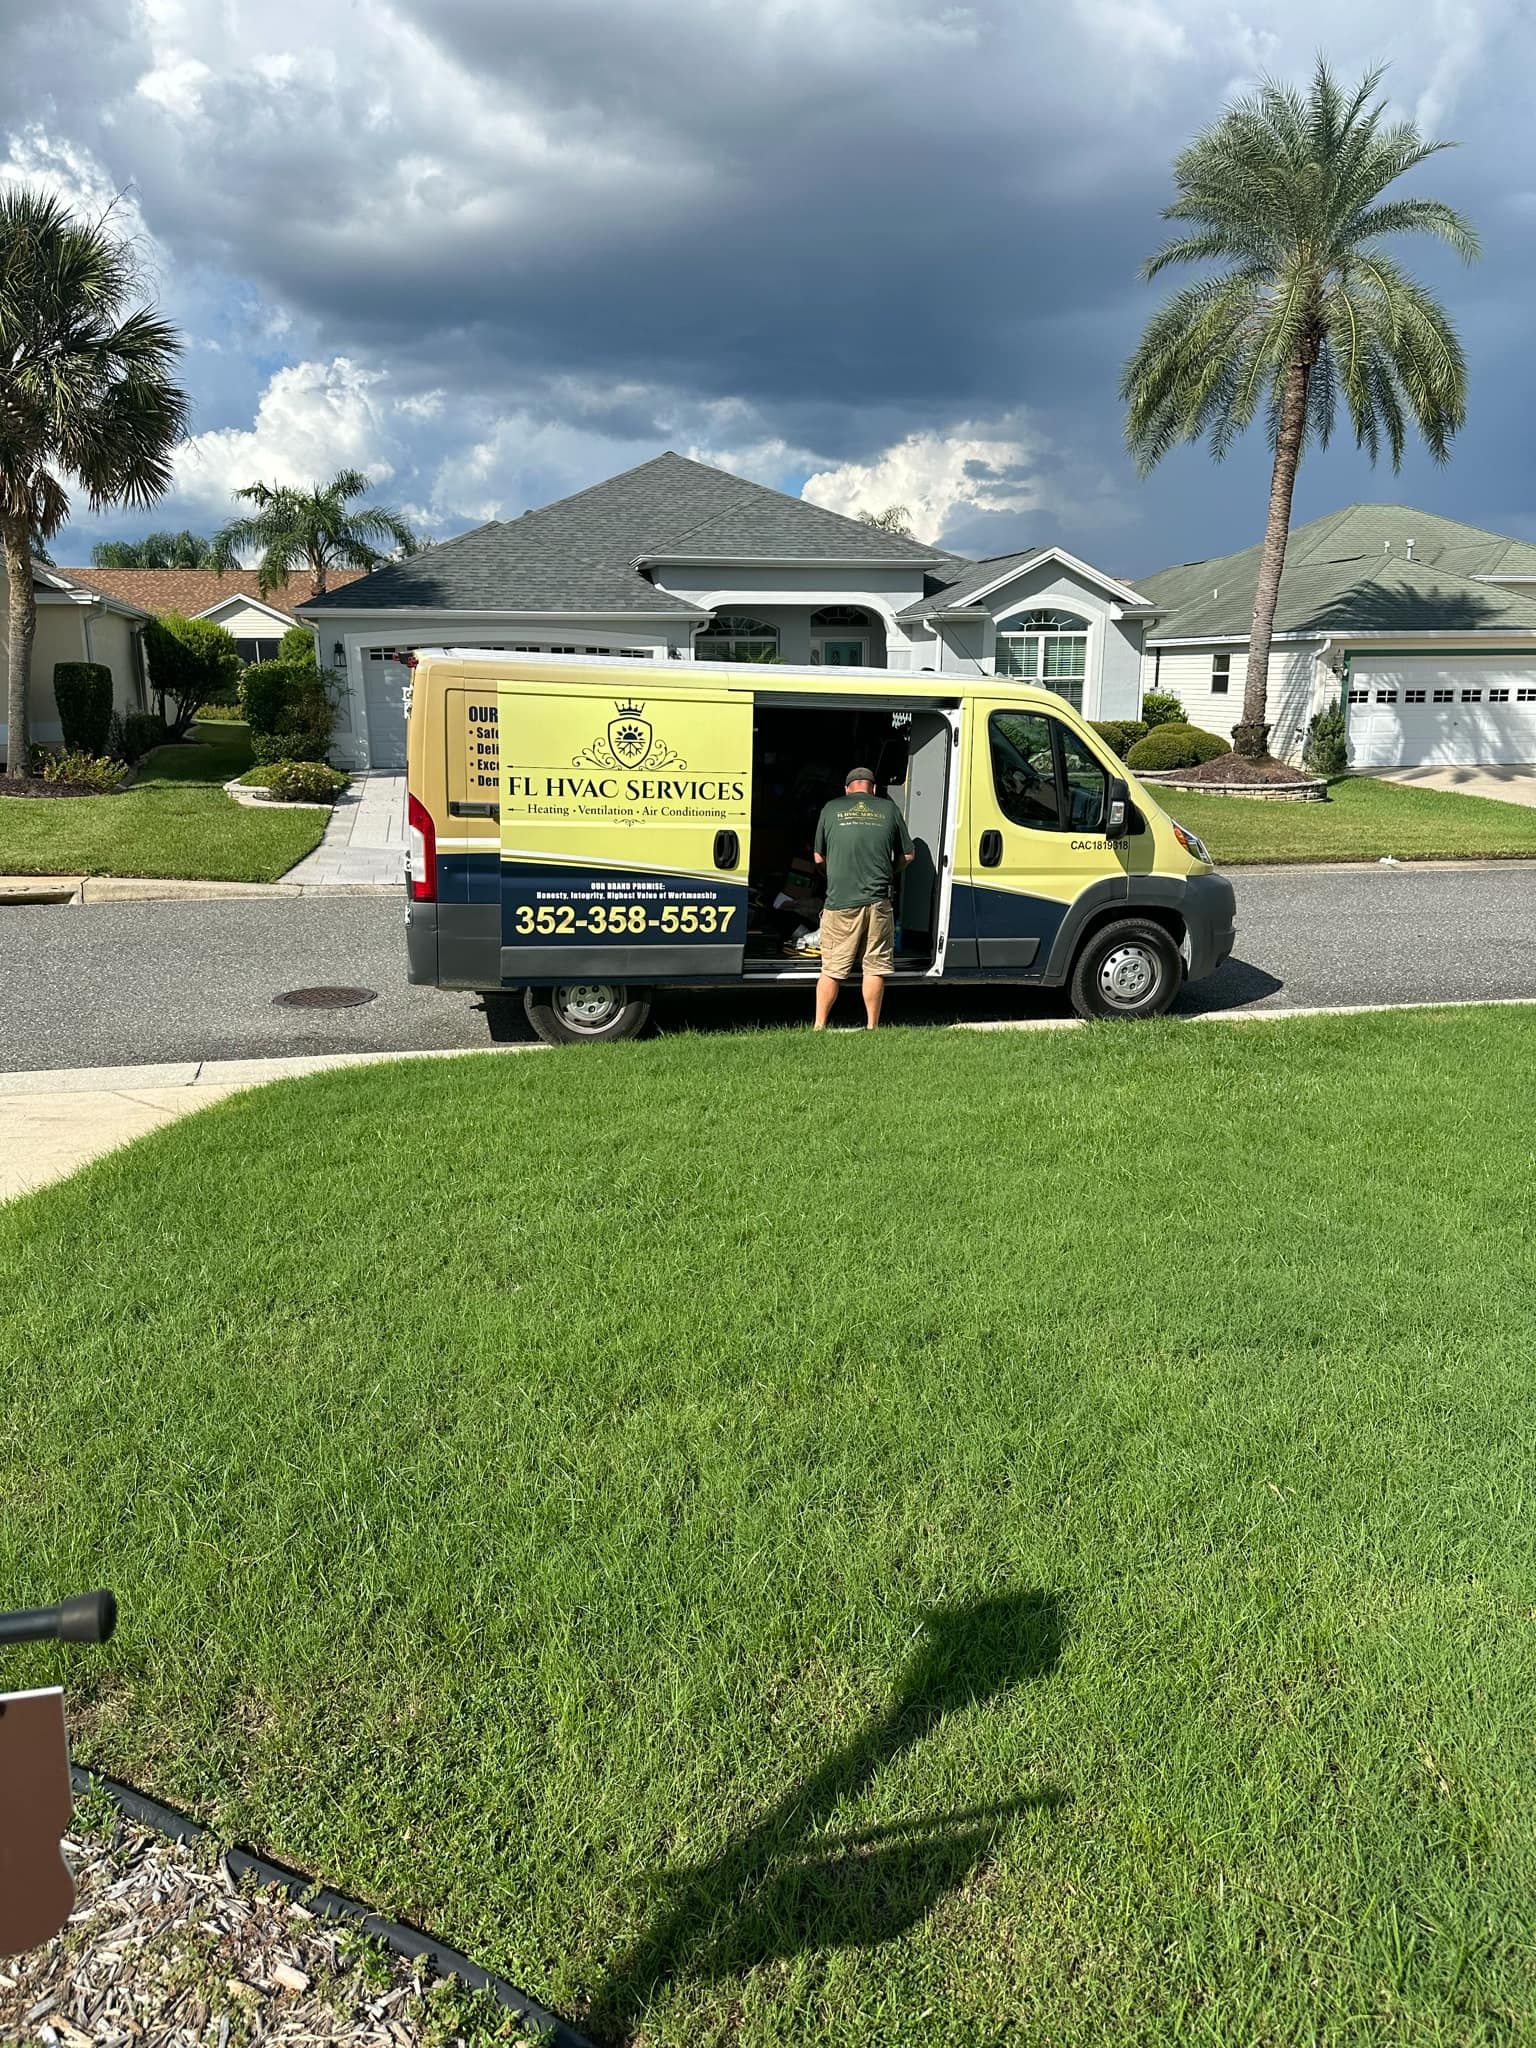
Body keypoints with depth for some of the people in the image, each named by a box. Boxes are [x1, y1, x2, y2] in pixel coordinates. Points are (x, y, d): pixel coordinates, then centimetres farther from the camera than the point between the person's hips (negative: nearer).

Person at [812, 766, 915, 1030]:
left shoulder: (831, 809, 6)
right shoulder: (888, 809, 7)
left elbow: (819, 859, 12)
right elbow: (907, 855, 13)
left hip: (840, 902, 0)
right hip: (878, 902, 0)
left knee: (832, 969, 6)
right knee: (875, 968, 8)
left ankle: (819, 1027, 8)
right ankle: (872, 1027, 11)